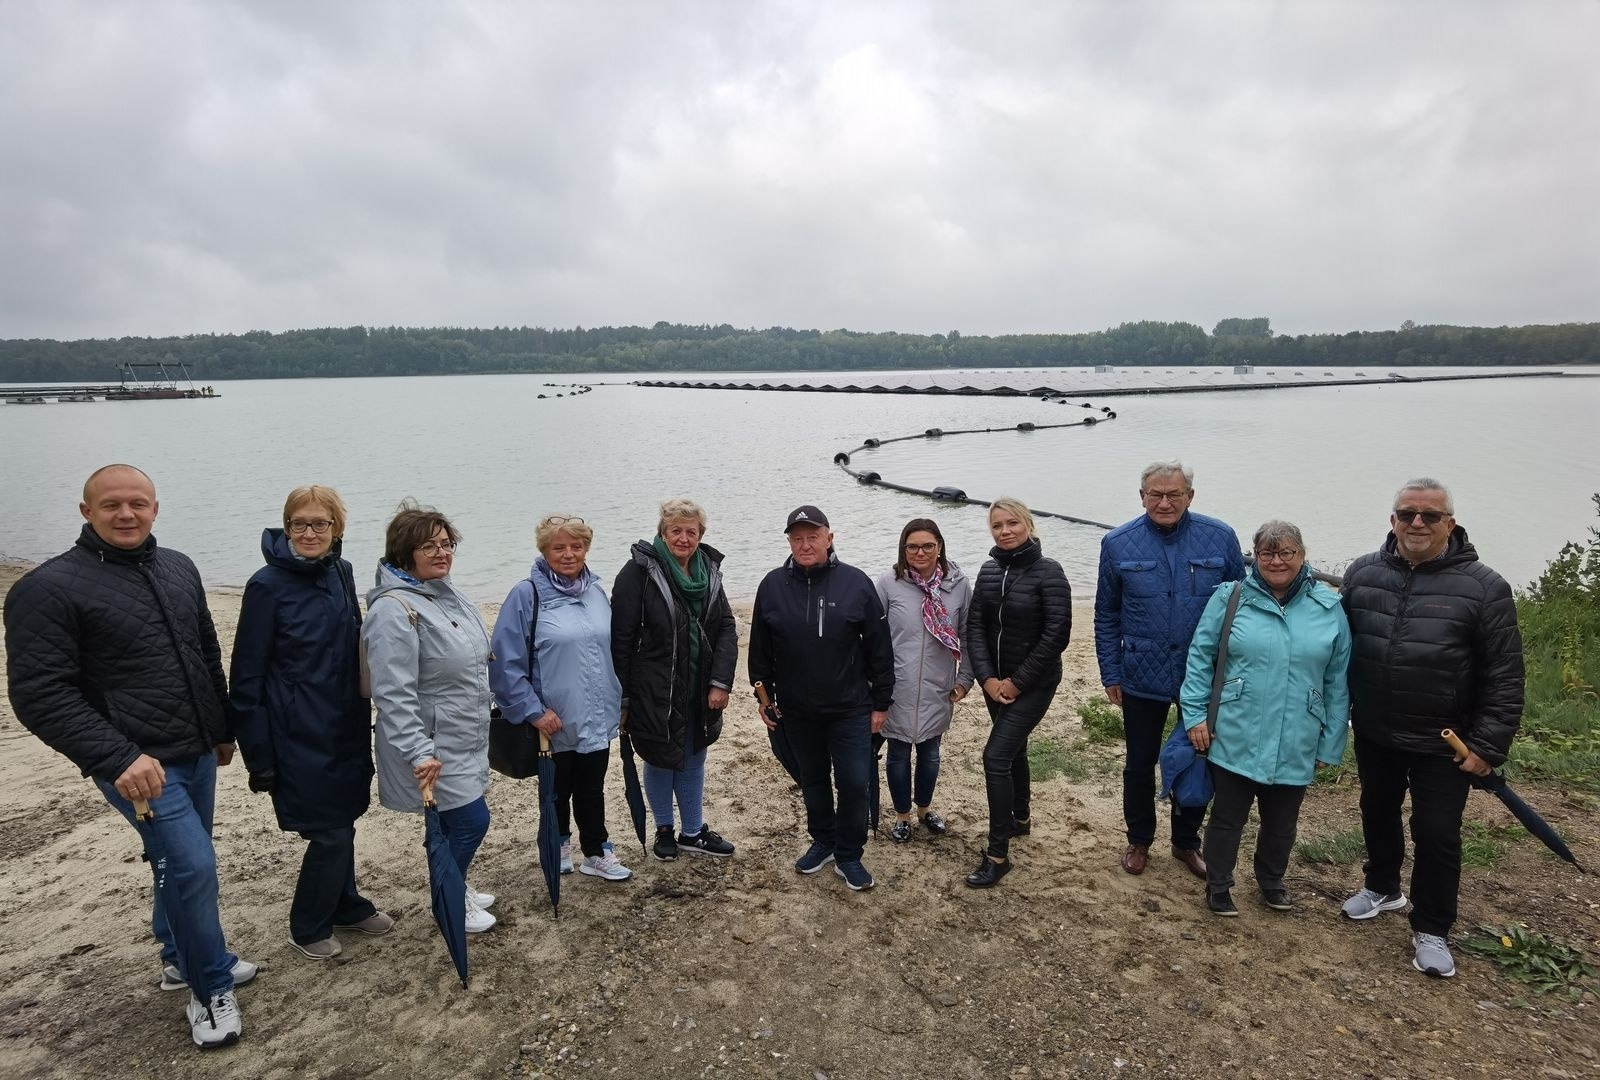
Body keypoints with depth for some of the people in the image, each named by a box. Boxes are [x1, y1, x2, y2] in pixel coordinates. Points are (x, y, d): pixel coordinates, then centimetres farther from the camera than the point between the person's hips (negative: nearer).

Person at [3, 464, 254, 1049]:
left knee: (180, 863, 19)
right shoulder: (49, 588, -13)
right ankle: (212, 989, 9)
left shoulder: (179, 569, 6)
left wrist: (223, 728, 18)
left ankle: (182, 959, 39)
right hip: (138, 766, -6)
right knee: (193, 864, -11)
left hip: (198, 755, 6)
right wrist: (118, 758, -24)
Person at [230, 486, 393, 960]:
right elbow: (247, 676, -11)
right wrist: (259, 755, -11)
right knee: (328, 832, 2)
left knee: (341, 822, 17)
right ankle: (307, 926, 24)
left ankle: (346, 905, 37)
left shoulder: (341, 574, 3)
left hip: (347, 727, 5)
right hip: (300, 734, -5)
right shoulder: (268, 585, -14)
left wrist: (363, 718, 13)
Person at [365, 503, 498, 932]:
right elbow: (393, 693, -27)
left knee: (452, 822, 20)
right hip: (434, 747, -8)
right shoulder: (394, 609, -22)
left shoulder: (446, 594, 7)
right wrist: (419, 752, -29)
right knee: (470, 820, 0)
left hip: (464, 740, 8)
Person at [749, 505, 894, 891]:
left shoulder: (856, 583, -8)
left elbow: (879, 647, -4)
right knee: (812, 782, 17)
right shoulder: (772, 585, -3)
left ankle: (849, 856, 21)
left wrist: (881, 702, -3)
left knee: (854, 783, 1)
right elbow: (760, 648, 6)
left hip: (850, 709, -2)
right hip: (796, 711, 2)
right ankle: (823, 842, 37)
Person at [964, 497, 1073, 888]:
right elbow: (975, 627, 1)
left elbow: (1056, 635, -17)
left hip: (1033, 684, -6)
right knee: (1013, 749, 20)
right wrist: (987, 678, -11)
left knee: (996, 756, -12)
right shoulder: (989, 571, 3)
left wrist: (1017, 681, -15)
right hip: (996, 682, 6)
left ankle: (997, 855, -3)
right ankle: (1021, 818, 43)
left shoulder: (1048, 572, -14)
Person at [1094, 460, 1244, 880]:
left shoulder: (1221, 539, -7)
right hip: (1143, 677, 0)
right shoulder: (1118, 544, -7)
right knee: (1139, 764, 13)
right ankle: (1139, 841, 34)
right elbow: (1106, 617, 1)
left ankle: (1186, 841, 36)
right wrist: (1110, 675, 0)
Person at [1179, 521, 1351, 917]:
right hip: (1233, 740, -2)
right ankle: (1218, 887, 32)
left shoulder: (1329, 607, 0)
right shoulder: (1230, 598, -5)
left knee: (1282, 824, 20)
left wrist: (1329, 742, 4)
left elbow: (1337, 682, 4)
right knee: (1227, 819, 11)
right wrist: (1195, 715, -7)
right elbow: (1200, 659, -1)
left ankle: (1272, 882, 44)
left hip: (1296, 747, 2)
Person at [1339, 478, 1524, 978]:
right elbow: (1339, 646, 8)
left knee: (1437, 835, 5)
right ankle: (1383, 888, 44)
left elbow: (1504, 677, -10)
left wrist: (1488, 745, -12)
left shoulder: (1483, 587, -12)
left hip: (1443, 744, -3)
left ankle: (1431, 930, 24)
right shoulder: (1362, 573, -2)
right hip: (1373, 735, 4)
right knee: (1378, 814, 20)